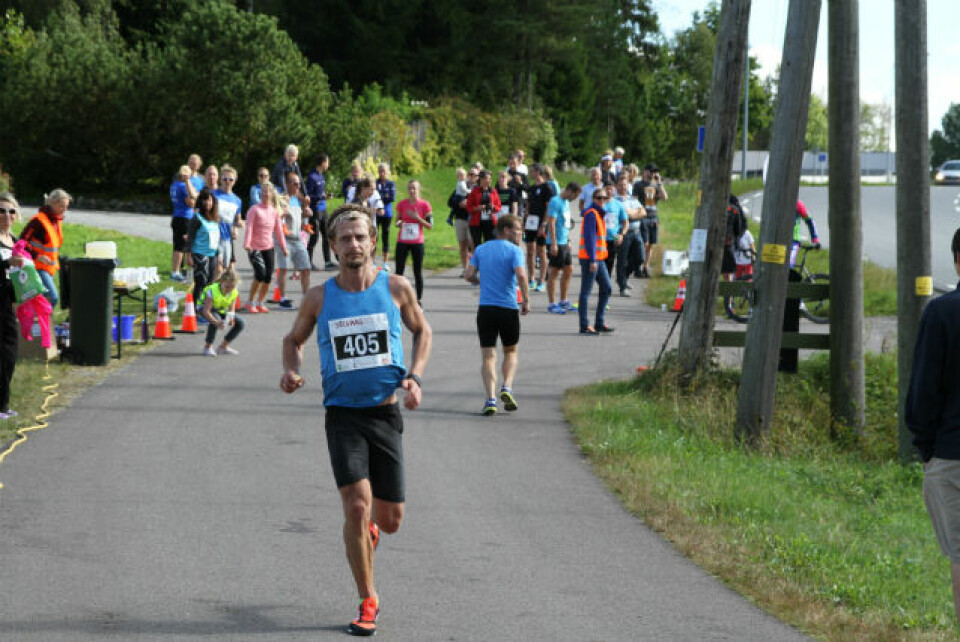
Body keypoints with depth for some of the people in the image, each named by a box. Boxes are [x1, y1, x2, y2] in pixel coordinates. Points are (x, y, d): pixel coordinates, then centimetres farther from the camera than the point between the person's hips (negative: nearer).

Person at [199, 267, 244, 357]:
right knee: (215, 319, -39)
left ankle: (223, 346, 3)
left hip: (222, 311, 6)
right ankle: (208, 347, -22)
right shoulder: (212, 290, -33)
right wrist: (217, 322, -51)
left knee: (239, 323, -11)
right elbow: (206, 311, -36)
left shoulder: (234, 293, -17)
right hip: (206, 309, -6)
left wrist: (231, 318, -34)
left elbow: (231, 309, -9)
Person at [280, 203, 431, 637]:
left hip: (386, 413, 1)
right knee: (356, 504, -17)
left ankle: (369, 527, 45)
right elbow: (293, 339, 17)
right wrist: (291, 370, -4)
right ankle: (367, 602, -1)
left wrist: (414, 377, 0)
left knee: (390, 519, 5)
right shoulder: (319, 299, 0)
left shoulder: (397, 288, -1)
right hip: (342, 415, -1)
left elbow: (422, 331, 15)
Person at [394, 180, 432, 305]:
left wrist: (417, 218, -14)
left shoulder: (424, 205, -3)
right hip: (402, 242, 2)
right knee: (399, 271, -1)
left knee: (418, 272, 3)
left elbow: (430, 226, -2)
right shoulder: (402, 204, 4)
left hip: (417, 242, -2)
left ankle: (419, 300, 10)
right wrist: (399, 223, -9)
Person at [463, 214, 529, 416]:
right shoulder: (514, 250, -4)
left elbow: (469, 275, 2)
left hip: (485, 308, 2)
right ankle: (506, 388, -3)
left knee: (488, 356, 2)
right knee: (511, 352, 18)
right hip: (508, 309, -2)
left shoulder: (481, 250, 10)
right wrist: (526, 300, -10)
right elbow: (521, 275, -19)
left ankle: (490, 399, -12)